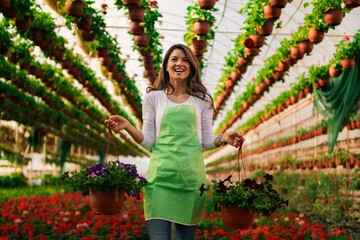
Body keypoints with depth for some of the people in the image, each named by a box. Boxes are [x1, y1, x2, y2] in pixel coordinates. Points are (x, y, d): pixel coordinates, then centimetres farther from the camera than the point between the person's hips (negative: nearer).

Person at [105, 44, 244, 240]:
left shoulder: (202, 100, 11)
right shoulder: (153, 98, 10)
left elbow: (206, 142, 12)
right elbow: (148, 142, 7)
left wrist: (223, 139, -8)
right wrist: (128, 127, -9)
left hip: (191, 175, 1)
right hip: (161, 174, -1)